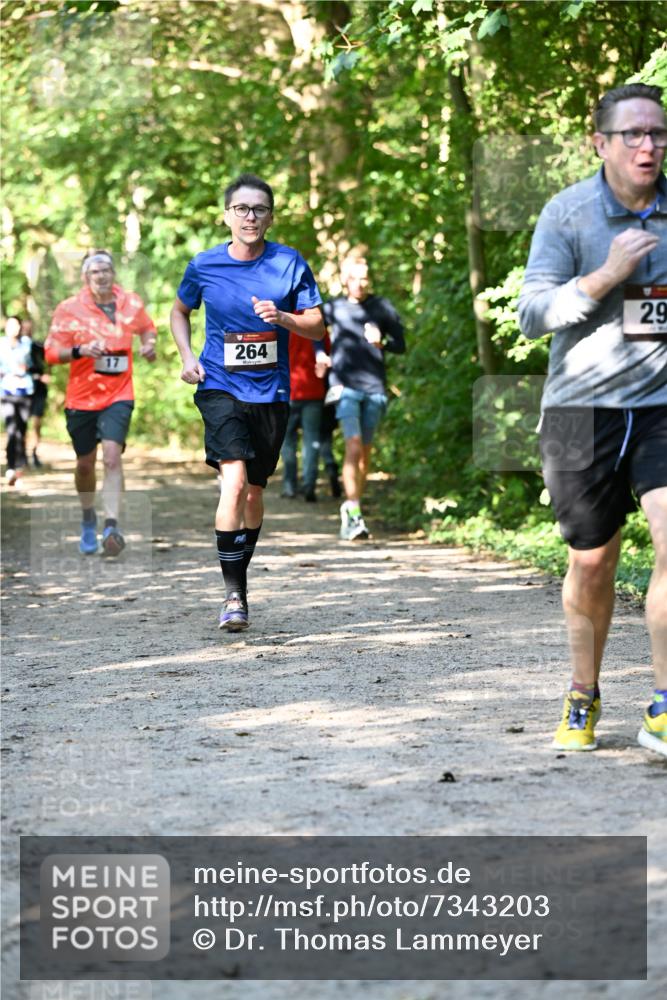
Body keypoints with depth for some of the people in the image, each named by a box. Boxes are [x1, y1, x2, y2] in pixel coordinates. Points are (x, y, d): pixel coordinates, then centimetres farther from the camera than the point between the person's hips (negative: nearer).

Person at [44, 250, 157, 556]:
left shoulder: (131, 303, 0)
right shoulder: (69, 309, -7)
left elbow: (147, 328, 22)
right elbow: (51, 352, -7)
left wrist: (149, 344, 1)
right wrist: (80, 350, -24)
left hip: (119, 396, 0)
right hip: (81, 398, 0)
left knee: (112, 456, -19)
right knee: (85, 464, 10)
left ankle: (112, 526, -22)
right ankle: (88, 519, 35)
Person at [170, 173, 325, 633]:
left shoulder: (290, 263, -2)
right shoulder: (204, 266, -1)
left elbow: (318, 326, 1)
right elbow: (180, 311, 17)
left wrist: (284, 318, -19)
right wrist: (187, 357, 2)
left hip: (271, 392, 2)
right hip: (220, 388, -2)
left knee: (254, 492, 11)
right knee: (234, 479, -21)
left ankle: (241, 579, 32)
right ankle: (234, 594, -19)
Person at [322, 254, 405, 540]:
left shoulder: (382, 308, 4)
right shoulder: (334, 309, 4)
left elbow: (401, 344, 9)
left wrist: (381, 343, -11)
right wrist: (320, 353, 6)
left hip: (374, 388, 2)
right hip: (346, 387, -2)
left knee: (365, 451, 10)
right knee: (353, 447, -16)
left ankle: (352, 508, 24)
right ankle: (353, 512, -20)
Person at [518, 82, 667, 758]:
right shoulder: (568, 213, -4)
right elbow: (532, 315, -10)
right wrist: (606, 276, -20)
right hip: (583, 405, -1)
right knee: (590, 563, 9)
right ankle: (583, 698, 30)